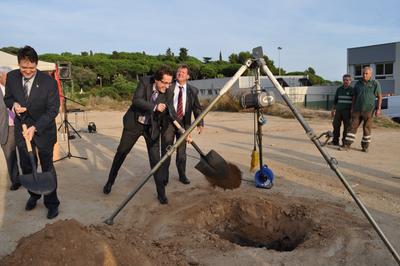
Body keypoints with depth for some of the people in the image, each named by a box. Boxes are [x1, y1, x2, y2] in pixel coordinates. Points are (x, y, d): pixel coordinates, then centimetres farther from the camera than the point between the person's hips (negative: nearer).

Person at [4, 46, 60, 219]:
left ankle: (52, 202, 23)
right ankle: (33, 195, 39)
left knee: (47, 168, 8)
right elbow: (8, 98, 9)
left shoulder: (49, 82, -19)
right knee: (26, 167, 15)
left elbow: (53, 110, -17)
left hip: (43, 131, -3)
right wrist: (13, 105, -15)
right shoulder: (11, 77, -6)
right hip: (21, 130, 4)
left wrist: (35, 128, -27)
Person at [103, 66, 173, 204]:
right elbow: (136, 100, -26)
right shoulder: (145, 82, -16)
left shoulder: (168, 93, -11)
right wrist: (154, 107, -34)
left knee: (156, 159, -2)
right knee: (121, 152, 11)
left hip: (152, 127, 1)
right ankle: (110, 181, 33)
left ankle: (161, 192, 9)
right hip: (134, 123, 0)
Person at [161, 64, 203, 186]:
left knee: (182, 151, 11)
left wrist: (200, 123, -9)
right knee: (166, 150, 5)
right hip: (168, 122, -1)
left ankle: (182, 175, 27)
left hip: (184, 123, 1)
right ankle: (164, 176, 19)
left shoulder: (193, 91, 3)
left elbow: (198, 108, 2)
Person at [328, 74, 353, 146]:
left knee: (346, 127, -2)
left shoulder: (352, 90, 2)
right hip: (338, 110, 4)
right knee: (336, 125, 1)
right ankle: (335, 141, 10)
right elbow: (335, 100, 19)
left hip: (347, 111, -4)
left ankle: (344, 142, 5)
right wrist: (333, 110, 16)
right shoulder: (339, 89, 13)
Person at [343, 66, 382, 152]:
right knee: (353, 126, -2)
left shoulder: (375, 83, -2)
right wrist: (353, 108, 10)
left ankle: (365, 146, 14)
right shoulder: (358, 83, 8)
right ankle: (347, 145, -1)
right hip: (357, 110, 3)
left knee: (367, 128, 3)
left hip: (368, 110, -3)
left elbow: (380, 97, -2)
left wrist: (378, 109, -10)